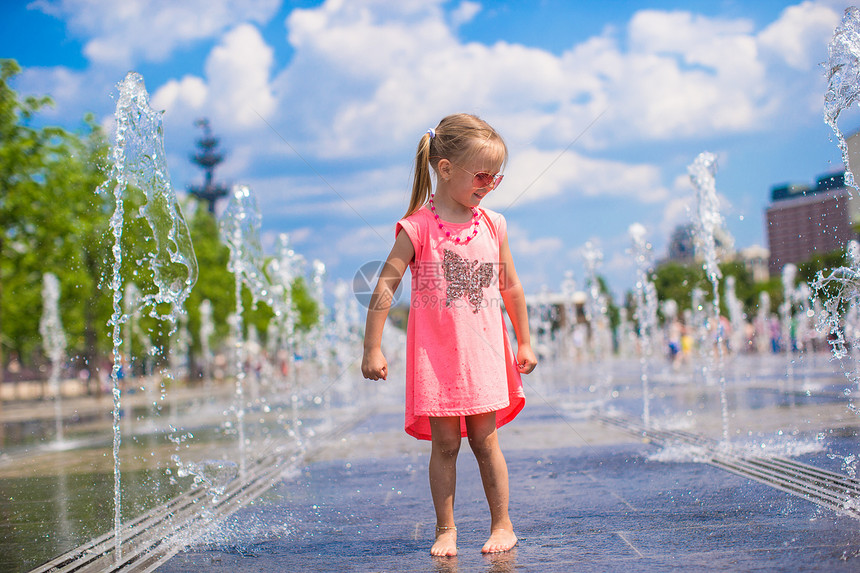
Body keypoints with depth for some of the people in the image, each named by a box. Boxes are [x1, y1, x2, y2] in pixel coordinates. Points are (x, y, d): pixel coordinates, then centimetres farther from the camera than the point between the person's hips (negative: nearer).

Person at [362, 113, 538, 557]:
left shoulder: (493, 225, 4)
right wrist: (372, 349, -11)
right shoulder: (417, 228, -9)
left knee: (484, 440, 5)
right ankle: (445, 529, 14)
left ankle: (502, 523, 16)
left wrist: (524, 342, 16)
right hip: (436, 353, -2)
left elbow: (510, 287, 14)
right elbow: (384, 288, -9)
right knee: (444, 443, 3)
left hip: (483, 350, 2)